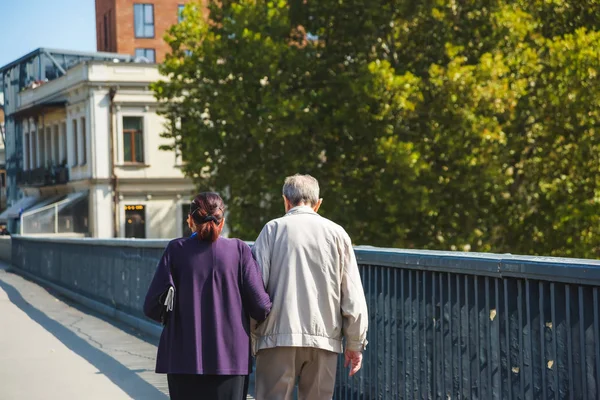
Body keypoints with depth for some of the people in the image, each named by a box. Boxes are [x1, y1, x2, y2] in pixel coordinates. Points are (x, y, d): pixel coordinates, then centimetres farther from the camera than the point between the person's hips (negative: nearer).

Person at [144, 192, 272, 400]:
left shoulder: (176, 249, -1)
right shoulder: (239, 250, -1)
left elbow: (153, 306, -6)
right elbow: (260, 305, -7)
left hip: (185, 359, 1)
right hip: (231, 359, 0)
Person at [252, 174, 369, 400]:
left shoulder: (273, 229, 4)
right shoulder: (336, 233, 8)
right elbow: (353, 295, 6)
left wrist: (251, 335, 6)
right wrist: (355, 343, 12)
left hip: (279, 337, -2)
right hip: (324, 339, 2)